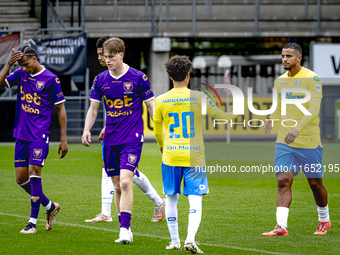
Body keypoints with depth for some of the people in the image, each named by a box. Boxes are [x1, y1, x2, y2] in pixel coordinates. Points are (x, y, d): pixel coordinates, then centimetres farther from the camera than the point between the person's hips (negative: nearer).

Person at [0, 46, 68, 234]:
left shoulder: (50, 79, -5)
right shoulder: (21, 74, 9)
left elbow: (60, 109, -2)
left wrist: (63, 139, -4)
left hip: (39, 135, -6)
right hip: (21, 134, 6)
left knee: (34, 172, -15)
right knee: (21, 178, 6)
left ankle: (33, 222, -11)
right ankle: (50, 206, 26)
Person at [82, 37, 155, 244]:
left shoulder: (138, 78, -5)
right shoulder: (101, 80, 6)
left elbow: (151, 106, 1)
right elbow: (93, 108, 13)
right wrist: (87, 131, -1)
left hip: (132, 139, -4)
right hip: (111, 140, 5)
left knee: (125, 182, -19)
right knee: (117, 186, 7)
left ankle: (125, 228, -18)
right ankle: (125, 231, 16)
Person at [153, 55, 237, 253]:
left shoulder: (161, 101, 0)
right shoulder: (198, 97, -5)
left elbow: (157, 131, 12)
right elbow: (220, 116, 10)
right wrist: (236, 113, 33)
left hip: (170, 156, 2)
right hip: (194, 157, -2)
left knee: (171, 198, 14)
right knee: (195, 200, -1)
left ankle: (175, 241, 18)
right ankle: (190, 239, -17)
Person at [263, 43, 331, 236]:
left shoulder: (311, 79, -10)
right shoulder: (280, 81, 10)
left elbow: (314, 109, -19)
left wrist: (298, 128, -32)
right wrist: (272, 120, -3)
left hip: (309, 141, -4)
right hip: (284, 141, 5)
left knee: (315, 182, 8)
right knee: (283, 181, -9)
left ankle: (324, 220, 29)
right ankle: (281, 226, -15)